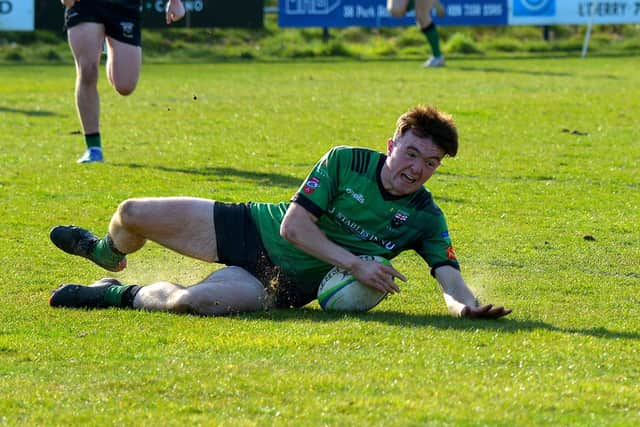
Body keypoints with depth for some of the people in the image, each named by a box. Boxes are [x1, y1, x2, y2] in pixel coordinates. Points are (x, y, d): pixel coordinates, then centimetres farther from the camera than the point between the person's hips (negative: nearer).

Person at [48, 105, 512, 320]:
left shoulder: (427, 219, -11)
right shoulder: (345, 161, -15)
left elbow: (450, 278, -18)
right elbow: (294, 224, -18)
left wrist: (469, 306, -42)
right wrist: (356, 264, -28)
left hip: (282, 284, -1)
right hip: (253, 229, 1)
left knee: (189, 301, -31)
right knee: (132, 214, 3)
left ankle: (124, 294, 5)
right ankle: (108, 253, 44)